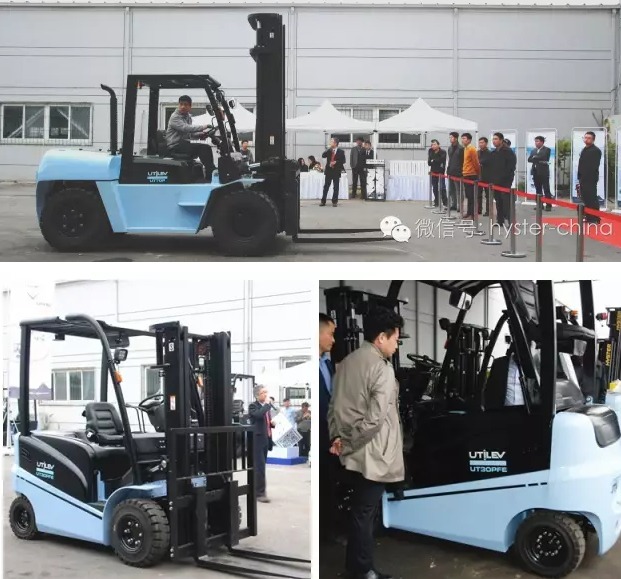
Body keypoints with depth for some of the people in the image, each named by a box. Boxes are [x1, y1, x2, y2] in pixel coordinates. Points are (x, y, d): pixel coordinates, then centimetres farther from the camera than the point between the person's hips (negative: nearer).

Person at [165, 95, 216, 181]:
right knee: (202, 147, -22)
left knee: (206, 148, -10)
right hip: (175, 146, -8)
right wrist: (203, 127, -30)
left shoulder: (188, 117, 16)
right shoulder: (175, 117, -11)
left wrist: (200, 134, 0)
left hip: (184, 145, 8)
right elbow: (185, 128, -27)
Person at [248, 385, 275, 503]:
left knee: (259, 466, 12)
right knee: (260, 467, -10)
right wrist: (267, 404, -19)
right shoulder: (253, 406, -8)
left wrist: (272, 423, 5)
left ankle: (255, 490, 20)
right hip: (257, 440, -8)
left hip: (265, 440, 8)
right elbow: (259, 415, -30)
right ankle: (260, 493, -7)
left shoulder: (267, 406, 16)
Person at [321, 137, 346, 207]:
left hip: (336, 171, -2)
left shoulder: (341, 152, -1)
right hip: (329, 170, 2)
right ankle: (323, 201, 8)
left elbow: (343, 161, -4)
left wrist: (336, 162, -16)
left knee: (335, 187, 1)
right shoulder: (328, 151, 8)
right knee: (326, 186, 4)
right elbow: (323, 156, -8)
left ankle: (334, 201, 8)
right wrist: (329, 149, -13)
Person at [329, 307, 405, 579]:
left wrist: (336, 437, 6)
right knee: (365, 512, 3)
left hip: (354, 453, 8)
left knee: (359, 509, 18)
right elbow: (375, 418, -24)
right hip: (372, 454, -8)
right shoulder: (382, 368, -18)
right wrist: (349, 443, -14)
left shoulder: (348, 361, 8)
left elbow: (335, 404, 11)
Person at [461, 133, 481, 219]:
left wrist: (478, 173, -2)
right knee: (468, 195, 12)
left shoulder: (472, 149, -13)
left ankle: (473, 214, -6)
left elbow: (476, 162, -11)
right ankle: (469, 213, 17)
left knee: (472, 196, -7)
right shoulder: (465, 149, 13)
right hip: (466, 175, 9)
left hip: (471, 175, -9)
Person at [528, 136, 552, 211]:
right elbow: (529, 159, 5)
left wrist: (535, 158, -4)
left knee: (546, 190, -5)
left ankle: (548, 205, -5)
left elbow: (543, 157, -15)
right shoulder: (534, 150, 16)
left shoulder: (547, 150, -1)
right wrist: (538, 160, -8)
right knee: (538, 190, 8)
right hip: (535, 172, 6)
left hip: (543, 172, -6)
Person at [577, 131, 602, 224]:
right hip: (583, 178, 9)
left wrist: (592, 177, -22)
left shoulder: (596, 150, -9)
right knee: (585, 198, 11)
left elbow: (595, 166, -16)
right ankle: (589, 217, 18)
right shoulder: (584, 150, 19)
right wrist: (580, 177, 16)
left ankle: (595, 218, -4)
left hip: (591, 179, -9)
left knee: (592, 199, -7)